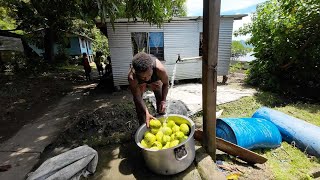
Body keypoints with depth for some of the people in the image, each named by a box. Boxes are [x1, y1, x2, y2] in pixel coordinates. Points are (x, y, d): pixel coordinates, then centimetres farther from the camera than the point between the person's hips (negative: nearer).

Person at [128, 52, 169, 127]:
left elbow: (166, 84, -23)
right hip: (139, 82, 0)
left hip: (156, 78, 1)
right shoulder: (132, 77, -43)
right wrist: (146, 113, -40)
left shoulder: (159, 69, -45)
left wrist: (163, 101, -28)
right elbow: (137, 97, -30)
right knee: (138, 104, -7)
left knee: (160, 100, 1)